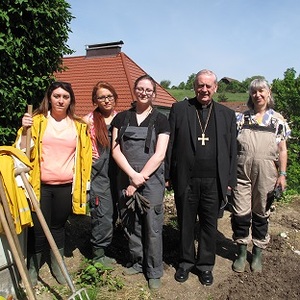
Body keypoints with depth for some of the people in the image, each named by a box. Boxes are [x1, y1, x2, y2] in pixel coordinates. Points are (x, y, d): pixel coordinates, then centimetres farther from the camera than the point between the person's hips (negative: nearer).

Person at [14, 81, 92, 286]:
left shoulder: (79, 126, 5)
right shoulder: (37, 121, 0)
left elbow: (84, 157, 9)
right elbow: (23, 152, -2)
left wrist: (84, 185, 7)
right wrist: (25, 130, -18)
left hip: (66, 186, 2)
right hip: (40, 185, -1)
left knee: (58, 225, 15)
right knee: (38, 228, 3)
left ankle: (57, 266, 32)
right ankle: (32, 268, 25)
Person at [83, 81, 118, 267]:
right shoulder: (89, 120, -3)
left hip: (116, 173, 4)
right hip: (98, 173, -4)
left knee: (112, 211, 11)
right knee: (103, 213, -4)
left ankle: (101, 248, 30)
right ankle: (98, 254, 13)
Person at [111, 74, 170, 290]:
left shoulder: (160, 120, 1)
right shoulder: (122, 118, 8)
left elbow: (159, 154, -6)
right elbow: (116, 150, 2)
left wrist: (139, 180, -10)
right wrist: (132, 174, -12)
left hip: (152, 180, -2)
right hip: (126, 179, 3)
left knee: (152, 228, 3)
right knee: (131, 225, 11)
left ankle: (154, 271, 20)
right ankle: (137, 262, 32)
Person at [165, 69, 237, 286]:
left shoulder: (227, 114, 7)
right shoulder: (179, 109, 2)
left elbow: (232, 150, 8)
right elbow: (170, 145, 1)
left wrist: (230, 180, 3)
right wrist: (168, 175, -2)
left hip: (214, 182, 1)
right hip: (185, 180, -1)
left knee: (209, 225, 13)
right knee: (186, 223, 14)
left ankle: (205, 265, 32)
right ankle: (186, 262, 33)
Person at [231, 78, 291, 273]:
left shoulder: (278, 120, 4)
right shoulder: (241, 118, 4)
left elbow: (282, 150, 5)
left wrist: (282, 174, -2)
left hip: (266, 176, 0)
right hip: (242, 174, 0)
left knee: (261, 214, 12)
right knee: (240, 214, 3)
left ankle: (257, 253, 29)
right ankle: (242, 252, 22)